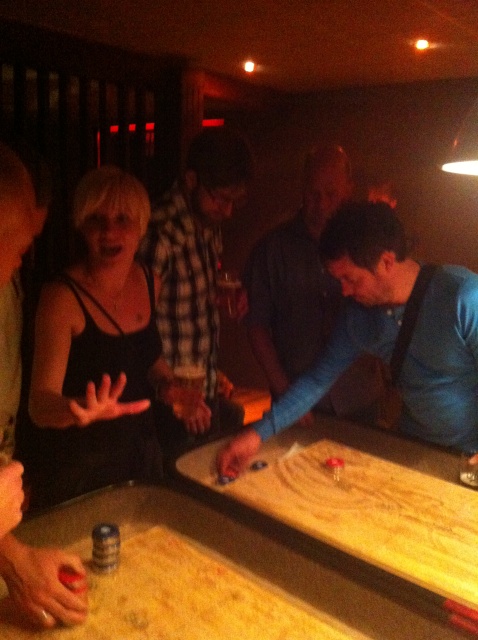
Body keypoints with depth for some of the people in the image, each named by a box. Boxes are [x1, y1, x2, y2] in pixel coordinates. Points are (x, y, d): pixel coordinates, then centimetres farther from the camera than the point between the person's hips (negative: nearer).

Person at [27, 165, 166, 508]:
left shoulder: (150, 282, -2)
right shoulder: (63, 297, -20)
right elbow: (40, 404, -24)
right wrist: (80, 409, -43)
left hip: (143, 454, 6)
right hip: (79, 468, -5)